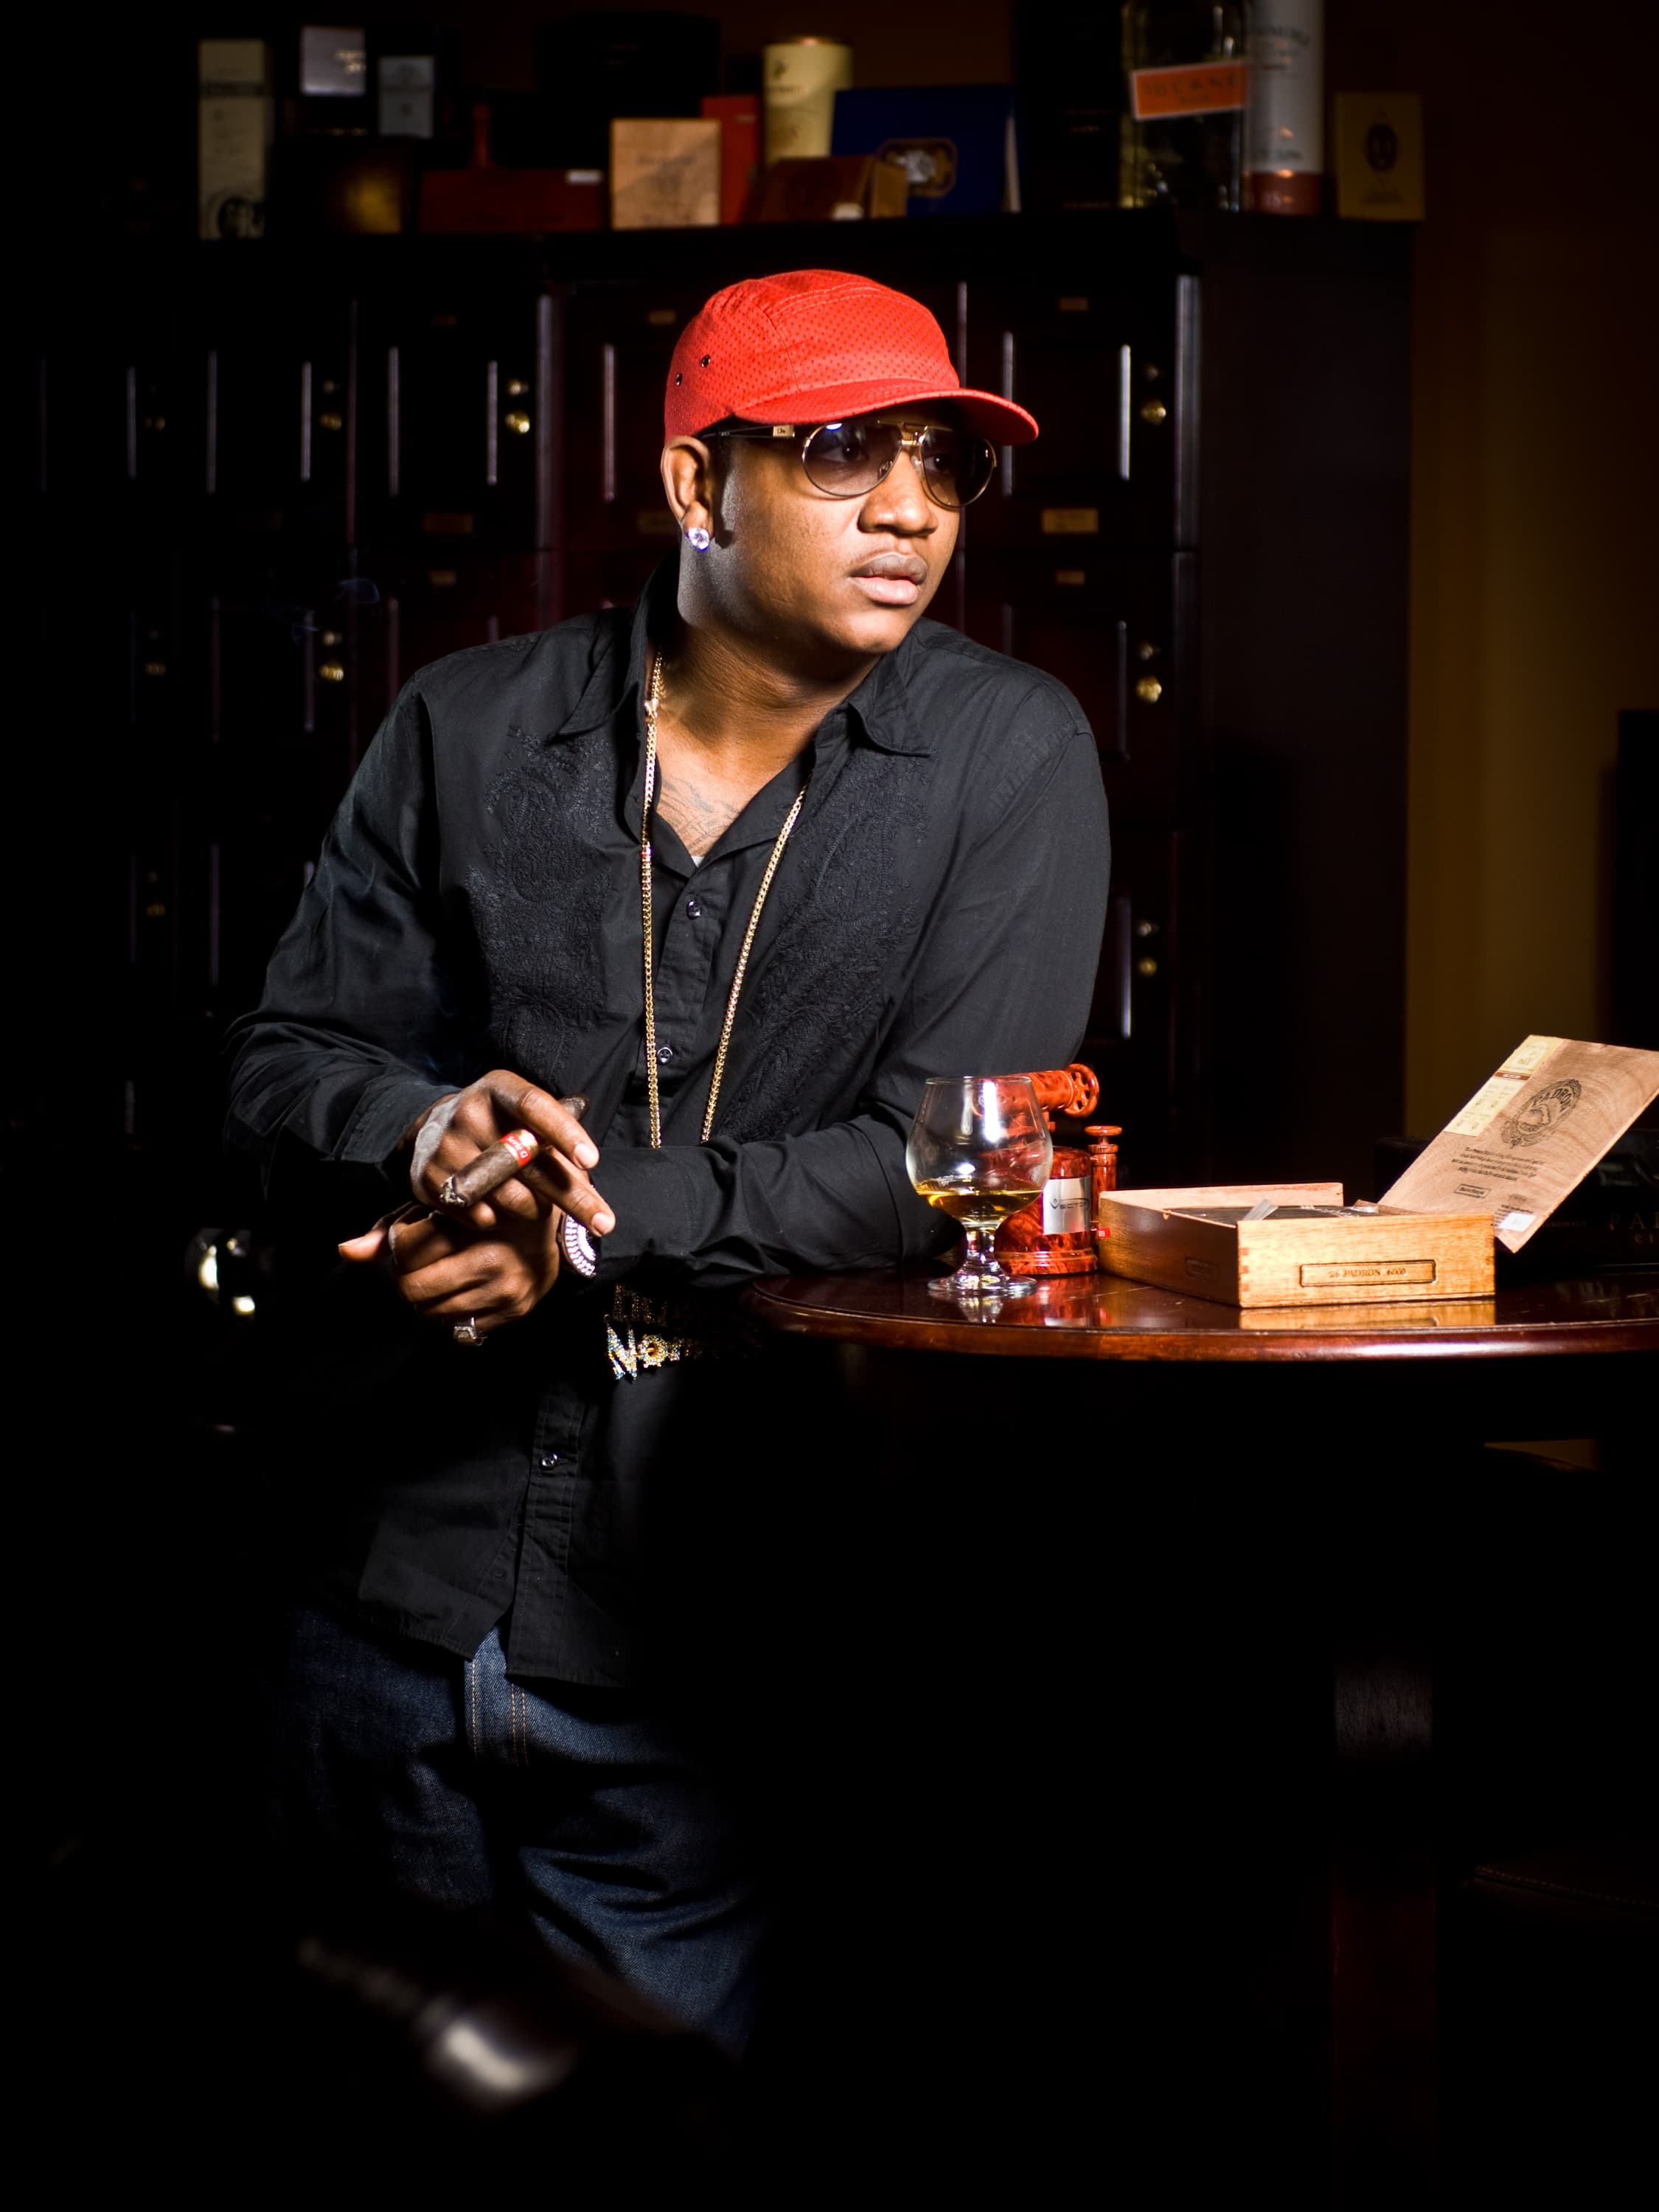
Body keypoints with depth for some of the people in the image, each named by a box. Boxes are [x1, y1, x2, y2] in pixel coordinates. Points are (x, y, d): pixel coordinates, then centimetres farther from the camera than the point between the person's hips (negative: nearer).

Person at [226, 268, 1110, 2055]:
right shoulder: (469, 728, 5)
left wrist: (590, 1234, -18)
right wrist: (434, 1131, -17)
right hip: (394, 1592, 3)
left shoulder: (1008, 757, -3)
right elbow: (286, 1066, 6)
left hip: (693, 1659, -3)